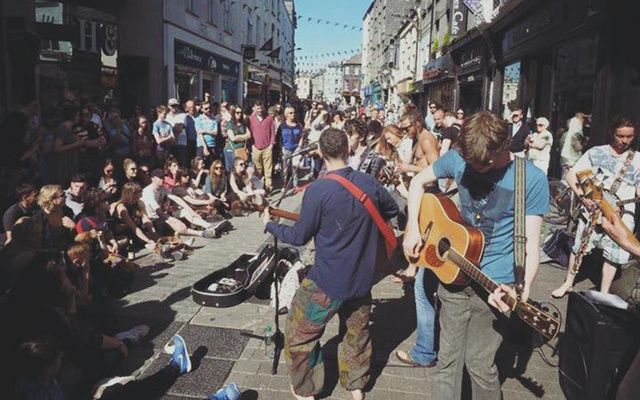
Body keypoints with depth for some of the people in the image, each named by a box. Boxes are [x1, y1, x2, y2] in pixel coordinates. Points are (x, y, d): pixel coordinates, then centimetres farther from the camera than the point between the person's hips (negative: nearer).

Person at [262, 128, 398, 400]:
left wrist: (269, 226, 6)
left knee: (299, 334, 16)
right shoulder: (369, 183, -4)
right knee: (358, 333, 25)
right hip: (363, 278, 5)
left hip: (328, 282, -5)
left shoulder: (318, 190, -20)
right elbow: (393, 210, 14)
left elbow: (300, 237, -10)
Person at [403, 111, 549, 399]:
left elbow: (532, 242, -15)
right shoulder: (458, 159, -6)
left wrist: (523, 292, -29)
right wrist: (412, 229, 0)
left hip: (495, 284, -3)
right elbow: (419, 181, 9)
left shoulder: (532, 180, -15)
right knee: (448, 359, 12)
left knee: (479, 363, 7)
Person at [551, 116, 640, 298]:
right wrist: (582, 196, -12)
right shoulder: (596, 152, 2)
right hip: (593, 209, -1)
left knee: (614, 255, 6)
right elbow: (571, 175, 0)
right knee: (580, 246, 5)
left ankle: (603, 294, 20)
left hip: (622, 215, 2)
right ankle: (568, 283, 23)